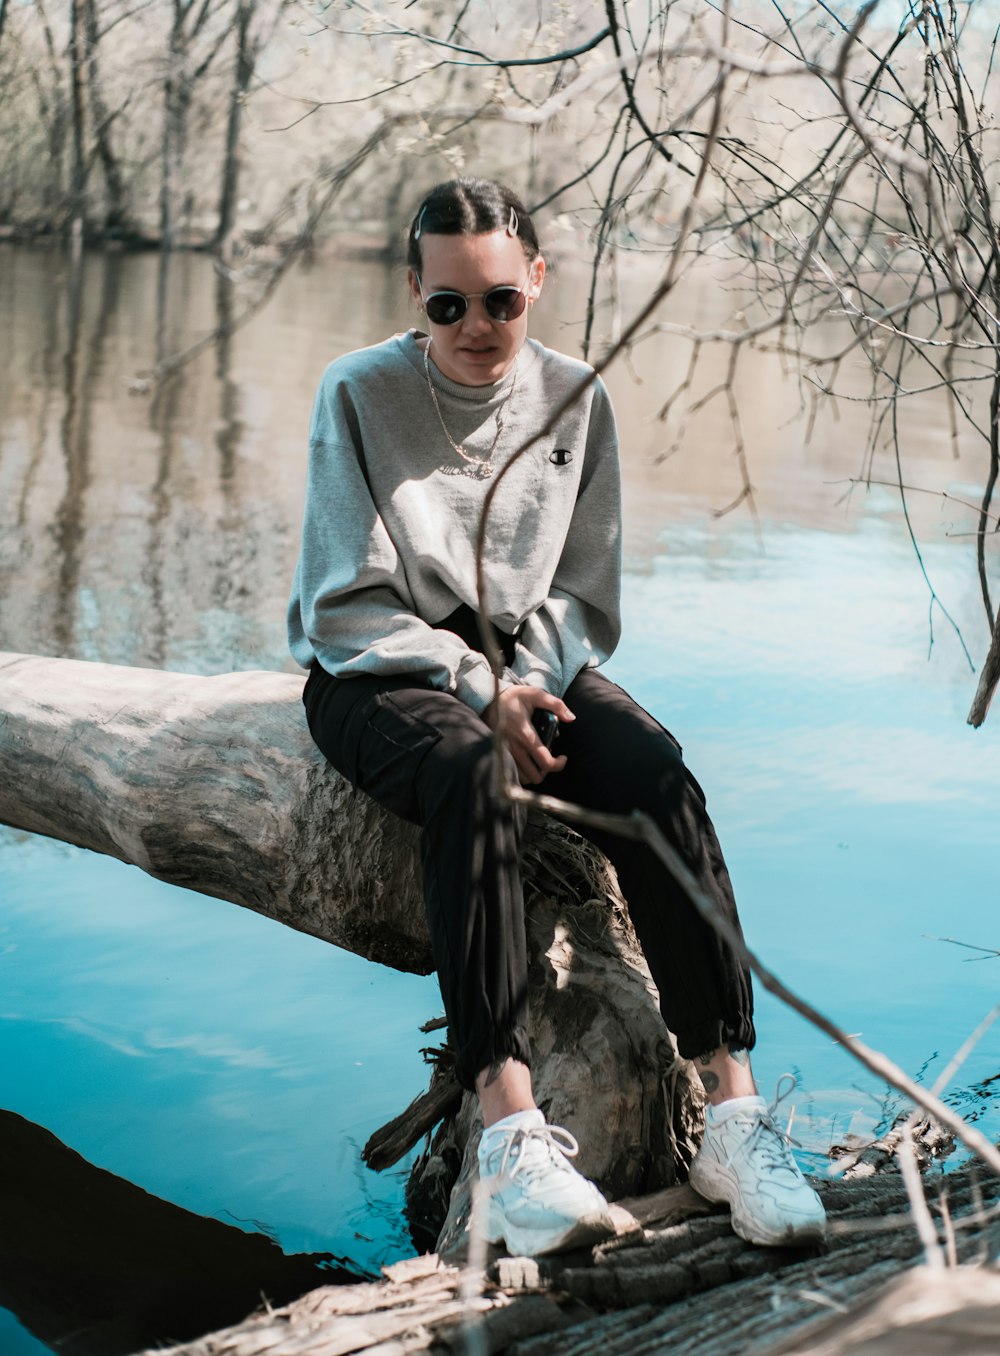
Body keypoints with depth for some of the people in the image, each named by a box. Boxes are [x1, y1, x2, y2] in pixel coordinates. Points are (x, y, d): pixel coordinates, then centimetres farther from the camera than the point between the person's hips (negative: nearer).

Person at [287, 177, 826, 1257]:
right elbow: (348, 604, -8)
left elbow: (584, 593, 8)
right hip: (379, 672, -3)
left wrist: (530, 682, -12)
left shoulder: (575, 399, 5)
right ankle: (510, 1127, -46)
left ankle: (732, 1112, -31)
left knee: (657, 775, -28)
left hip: (530, 656, 3)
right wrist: (477, 691, -20)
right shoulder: (359, 394, -6)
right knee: (470, 771, -38)